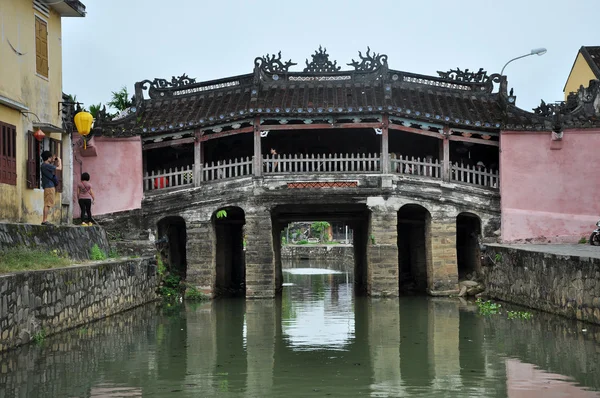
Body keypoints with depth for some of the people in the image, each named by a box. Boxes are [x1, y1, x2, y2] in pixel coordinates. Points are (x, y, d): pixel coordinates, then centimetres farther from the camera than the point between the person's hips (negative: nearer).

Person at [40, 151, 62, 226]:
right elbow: (59, 168, -12)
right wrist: (59, 160, 6)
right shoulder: (46, 165, -14)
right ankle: (44, 220, -12)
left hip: (49, 186, 10)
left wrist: (53, 162, 22)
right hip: (49, 186, -10)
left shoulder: (44, 165, 15)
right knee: (47, 204, -10)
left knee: (47, 205, 10)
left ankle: (44, 220, 10)